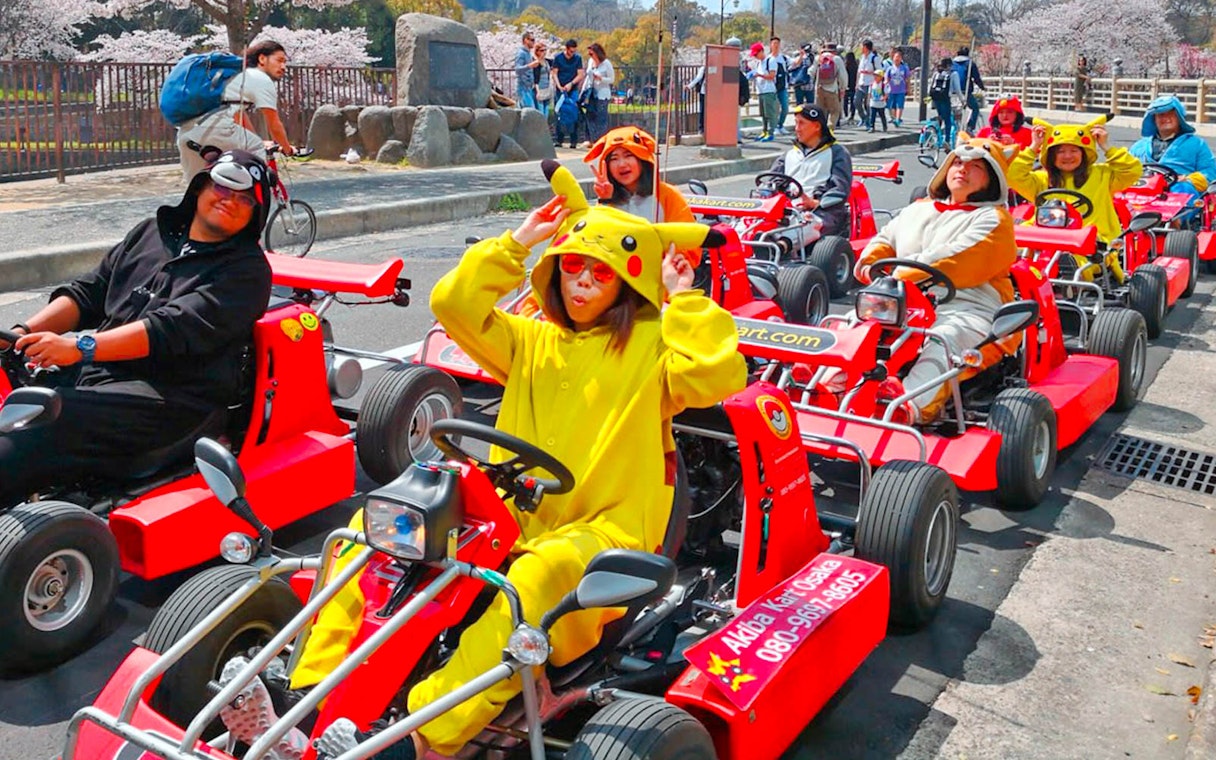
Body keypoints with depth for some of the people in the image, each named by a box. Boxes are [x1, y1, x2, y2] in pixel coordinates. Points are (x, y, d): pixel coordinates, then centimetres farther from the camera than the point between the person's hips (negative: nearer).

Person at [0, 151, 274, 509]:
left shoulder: (247, 270, -2)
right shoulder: (151, 232, 19)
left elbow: (176, 329, -16)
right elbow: (88, 292, 16)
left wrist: (81, 346, -25)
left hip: (171, 399, -7)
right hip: (92, 375, 7)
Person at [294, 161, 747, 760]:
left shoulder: (652, 345, 4)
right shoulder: (533, 342, 16)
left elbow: (719, 373, -15)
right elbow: (452, 304, 6)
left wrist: (684, 299, -5)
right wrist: (515, 244, 6)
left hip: (604, 535, -5)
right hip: (511, 520, 5)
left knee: (543, 572, -40)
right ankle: (314, 698, -20)